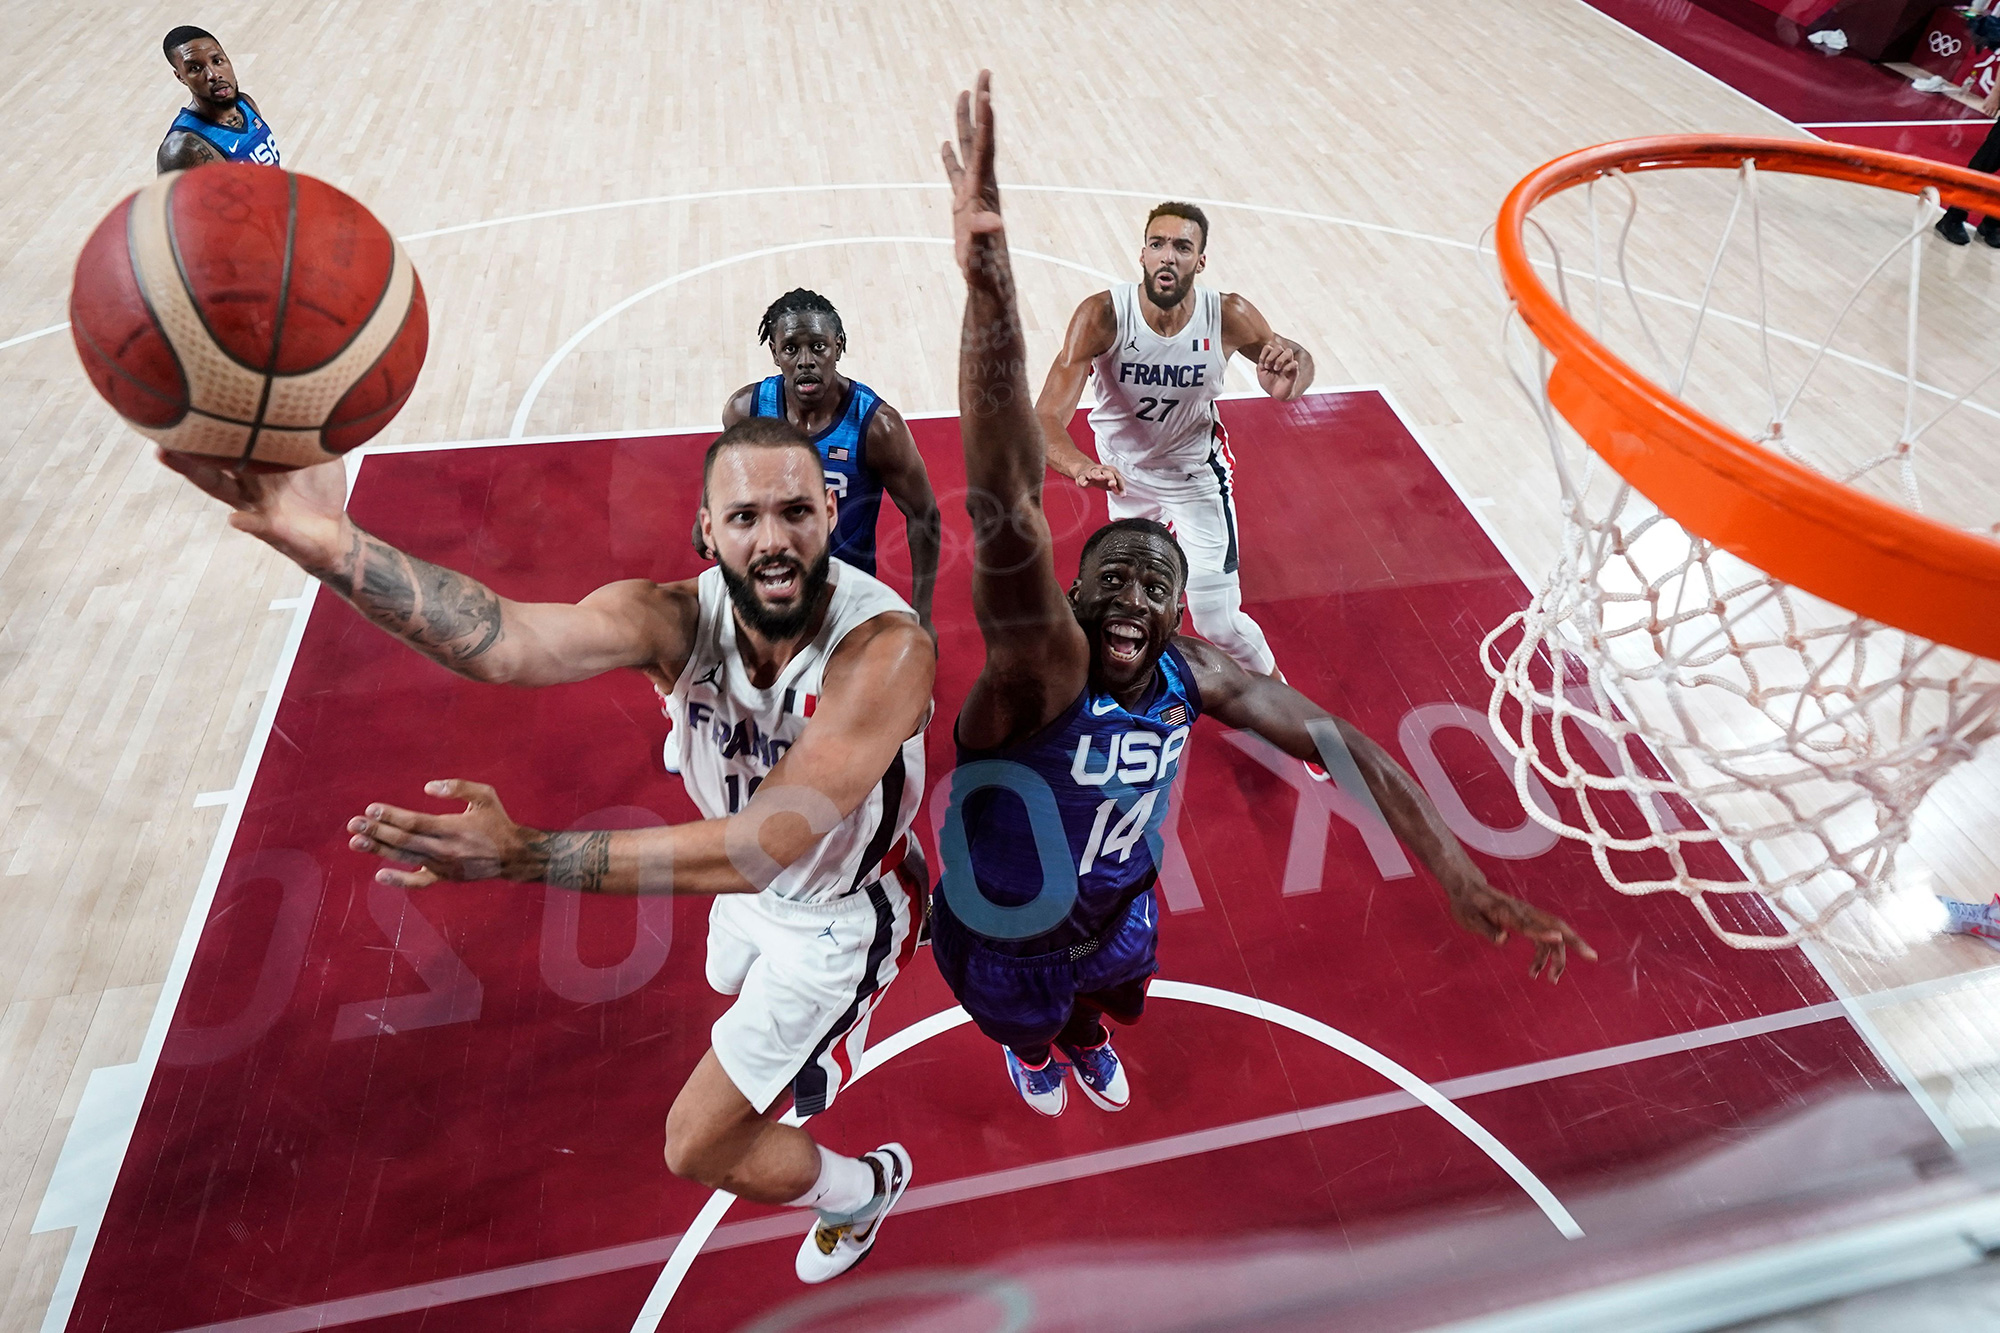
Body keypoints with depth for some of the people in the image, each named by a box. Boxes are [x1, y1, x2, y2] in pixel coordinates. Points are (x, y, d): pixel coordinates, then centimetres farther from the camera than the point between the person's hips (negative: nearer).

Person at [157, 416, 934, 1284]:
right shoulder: (676, 618, -25)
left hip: (838, 913, -5)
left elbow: (768, 847, -46)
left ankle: (861, 1192, 37)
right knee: (736, 984, 37)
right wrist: (326, 544, -59)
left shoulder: (886, 646, -39)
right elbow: (506, 642, -42)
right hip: (755, 883, 6)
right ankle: (816, 1039, 76)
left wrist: (520, 855, -51)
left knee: (698, 1147, 4)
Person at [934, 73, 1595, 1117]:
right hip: (1002, 940, -3)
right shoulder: (1039, 669, -40)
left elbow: (1344, 746, -18)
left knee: (1107, 994, 35)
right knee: (1026, 1021, 30)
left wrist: (1461, 880, -25)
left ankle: (1086, 1038, 74)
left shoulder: (1196, 675, -23)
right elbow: (1003, 514, -57)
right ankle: (1030, 1049, 69)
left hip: (1117, 912, 4)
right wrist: (988, 288, -71)